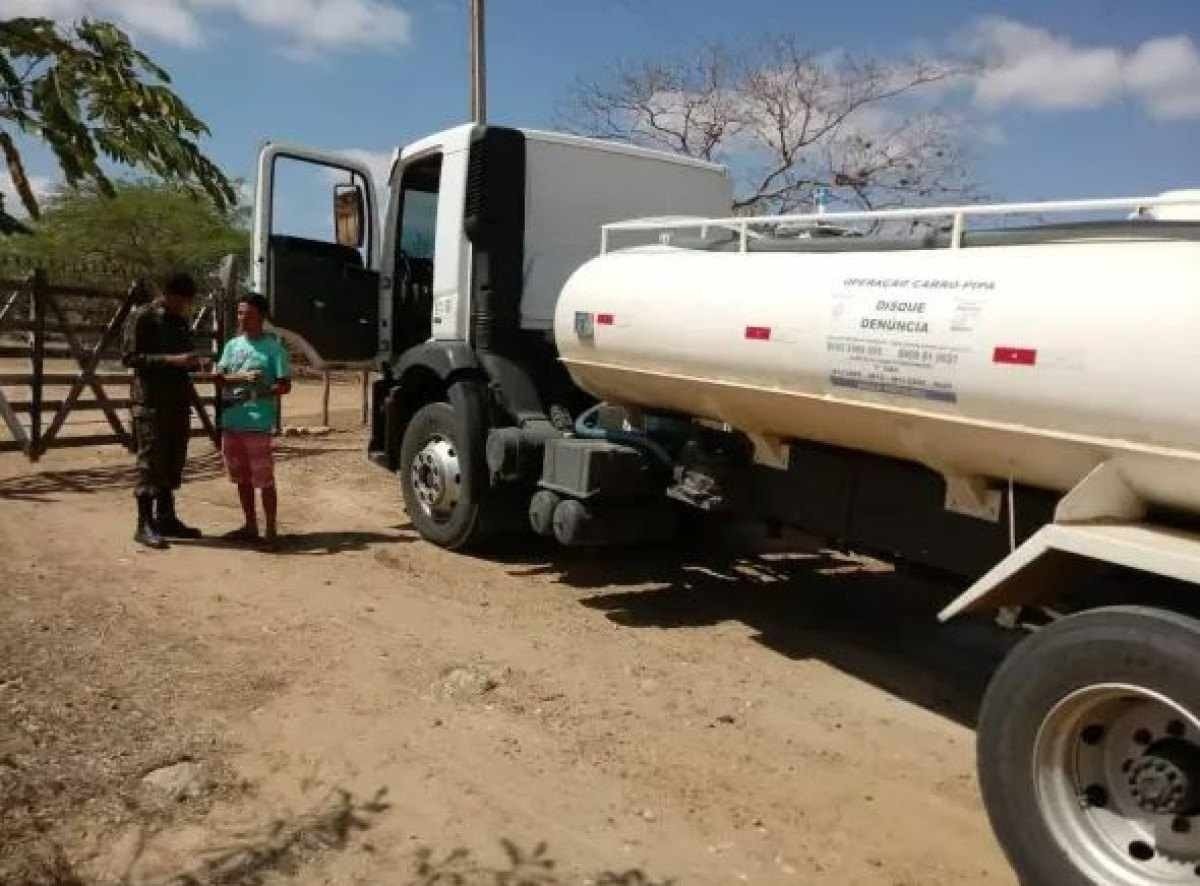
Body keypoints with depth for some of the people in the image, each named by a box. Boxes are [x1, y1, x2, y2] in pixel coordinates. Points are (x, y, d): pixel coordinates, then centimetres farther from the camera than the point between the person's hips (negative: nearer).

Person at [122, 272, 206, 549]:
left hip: (178, 401, 7)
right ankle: (145, 525, -1)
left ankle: (166, 517, 20)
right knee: (150, 463, -6)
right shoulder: (142, 318, -7)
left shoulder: (180, 321, 15)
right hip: (151, 402, -7)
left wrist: (195, 362, 2)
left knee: (173, 463, 10)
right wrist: (170, 360, -22)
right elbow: (129, 357, -13)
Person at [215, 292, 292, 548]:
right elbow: (220, 376, 2)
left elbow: (285, 385, -5)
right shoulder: (232, 345, 12)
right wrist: (244, 378, -16)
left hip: (258, 423, -6)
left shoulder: (273, 347, -3)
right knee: (242, 477, 14)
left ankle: (271, 531, 5)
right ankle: (250, 526, 25)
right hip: (231, 421, 6)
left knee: (264, 479, -3)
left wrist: (261, 390, -21)